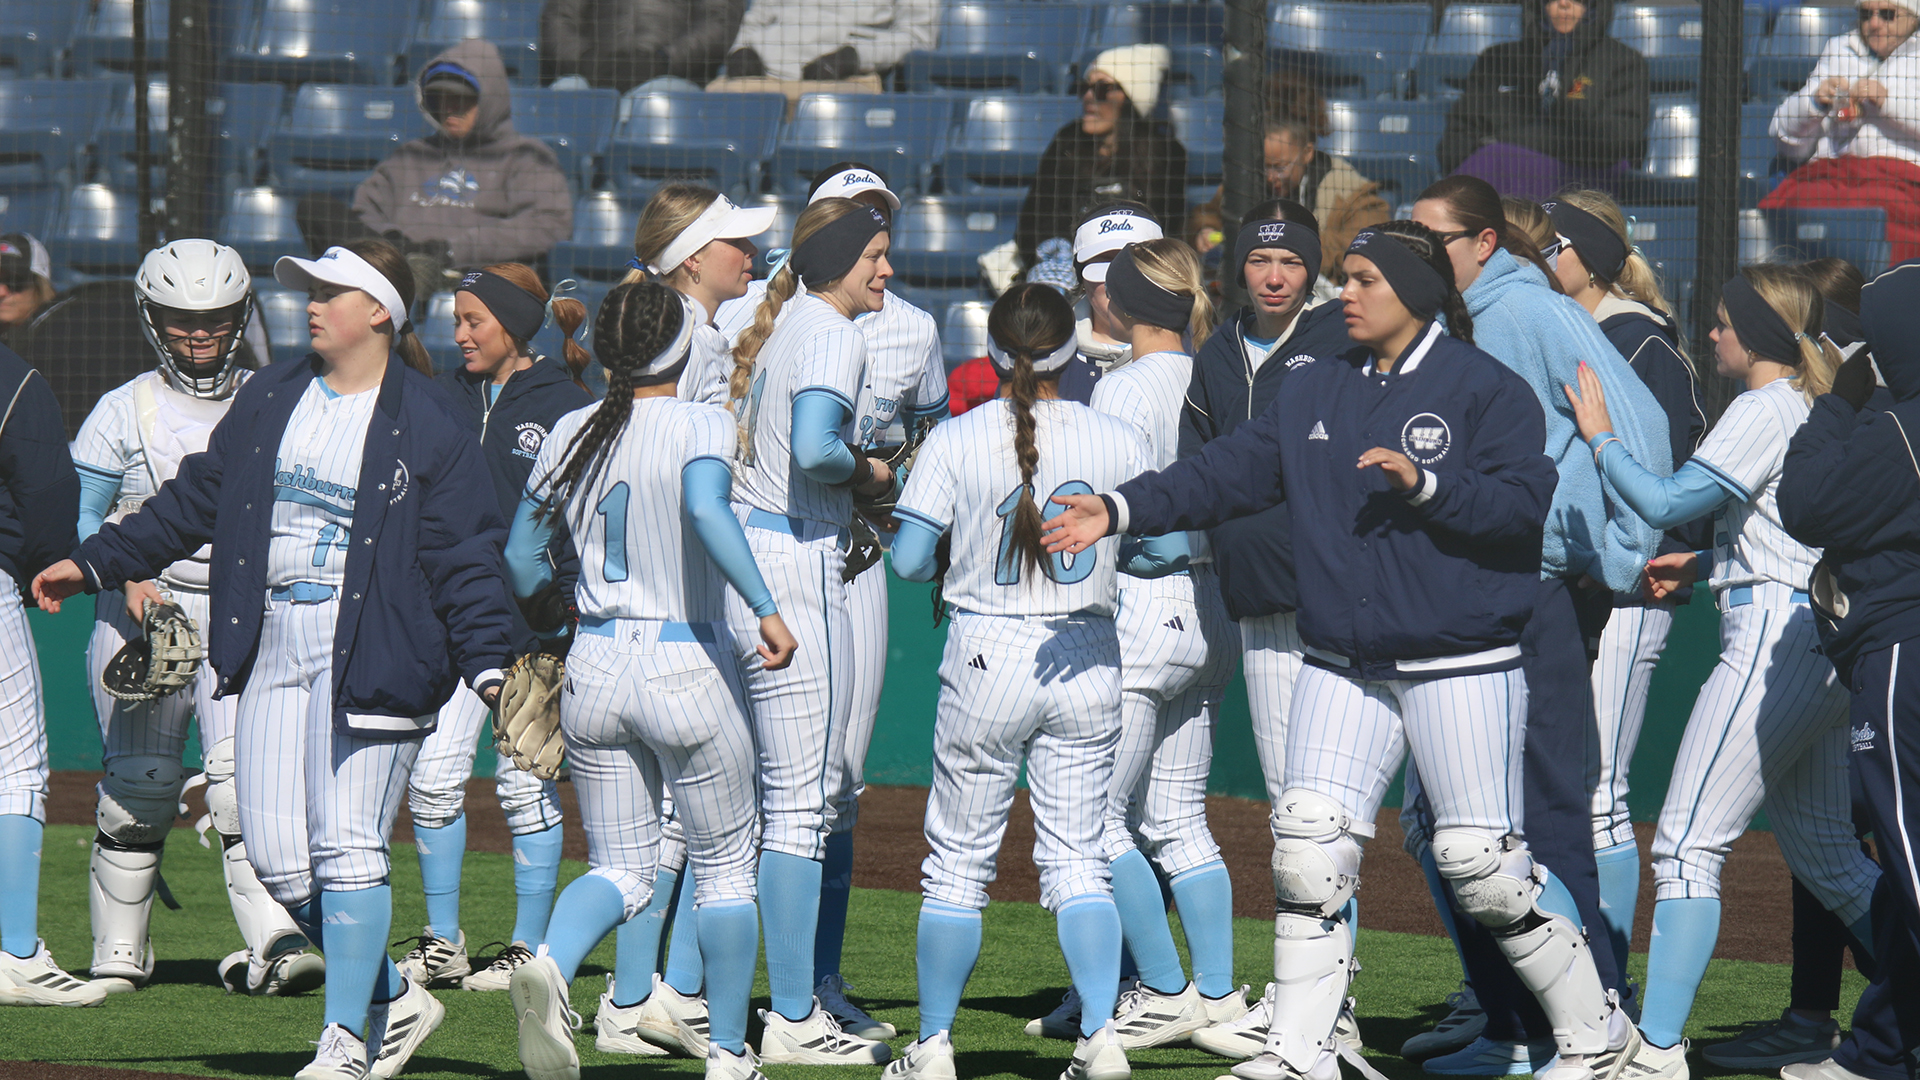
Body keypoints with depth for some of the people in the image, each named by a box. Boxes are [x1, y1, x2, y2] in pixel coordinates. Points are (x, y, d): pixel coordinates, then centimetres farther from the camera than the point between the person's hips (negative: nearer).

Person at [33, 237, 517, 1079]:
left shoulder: (429, 429, -3)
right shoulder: (268, 401, 15)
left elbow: (466, 560, -5)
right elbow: (193, 501, 22)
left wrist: (489, 666, -14)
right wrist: (95, 564, 19)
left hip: (368, 654, -6)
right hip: (271, 646, 6)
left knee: (347, 847, -11)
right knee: (275, 857, 1)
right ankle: (394, 1002, 18)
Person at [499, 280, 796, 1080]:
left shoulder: (569, 434, 6)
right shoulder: (702, 427, -9)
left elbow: (521, 557, 12)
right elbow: (705, 508, -29)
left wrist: (546, 597, 33)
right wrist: (767, 609, -31)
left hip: (593, 669, 4)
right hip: (689, 672, -4)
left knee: (620, 867, 11)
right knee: (725, 865, 13)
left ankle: (550, 965, -21)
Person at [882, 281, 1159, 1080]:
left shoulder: (955, 442, -7)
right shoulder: (1118, 442, -2)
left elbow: (909, 561, -8)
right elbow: (1163, 550, 4)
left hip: (987, 656, -2)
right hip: (1088, 666, 2)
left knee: (957, 860, 8)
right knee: (1077, 857, 8)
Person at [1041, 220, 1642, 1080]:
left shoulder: (1486, 389, -6)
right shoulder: (1316, 392, 12)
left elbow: (1524, 503, -14)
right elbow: (1229, 471, 7)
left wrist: (1424, 484, -25)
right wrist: (1122, 510, -4)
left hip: (1460, 665, -6)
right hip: (1344, 668, 6)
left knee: (1481, 863, -5)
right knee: (1307, 844, -3)